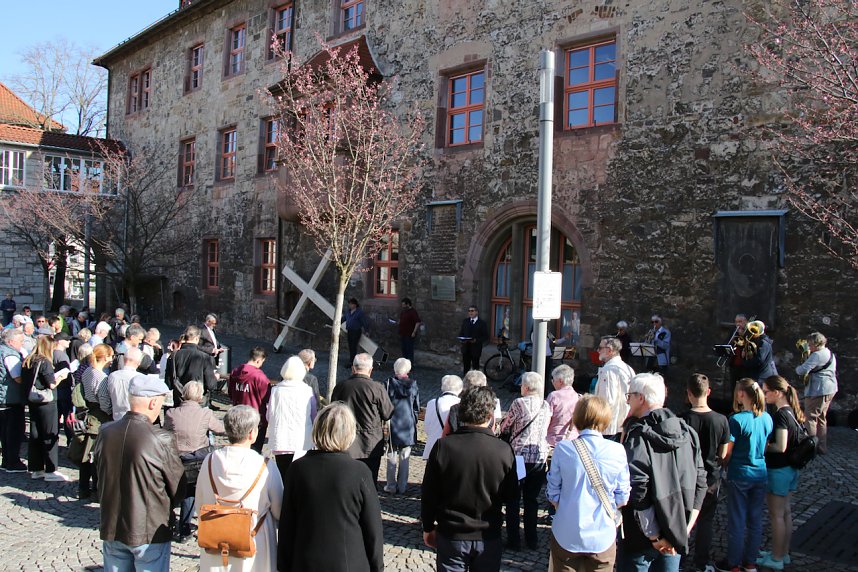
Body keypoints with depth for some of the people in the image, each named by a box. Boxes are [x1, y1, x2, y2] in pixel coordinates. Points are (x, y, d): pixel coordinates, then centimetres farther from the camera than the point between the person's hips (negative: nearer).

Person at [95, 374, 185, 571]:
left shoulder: (105, 433, -5)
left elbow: (101, 480, 8)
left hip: (111, 530, 5)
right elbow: (178, 489, -9)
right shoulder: (162, 440, -20)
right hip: (150, 532, -5)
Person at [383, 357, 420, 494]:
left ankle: (391, 485, 12)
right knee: (404, 457, 10)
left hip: (393, 425, -2)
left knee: (392, 456, 8)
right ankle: (402, 486, 15)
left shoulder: (389, 383, -8)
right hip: (408, 425, 2)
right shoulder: (413, 386, -2)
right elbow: (417, 408, 4)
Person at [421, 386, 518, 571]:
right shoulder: (504, 450, -15)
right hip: (489, 538, 1)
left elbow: (429, 494, -7)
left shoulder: (443, 446, -16)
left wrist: (428, 528, 7)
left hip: (451, 536, 0)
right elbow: (511, 495, -2)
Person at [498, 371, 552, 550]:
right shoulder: (546, 406, 2)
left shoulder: (519, 403, -12)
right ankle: (531, 540, 24)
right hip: (540, 458, 4)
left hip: (519, 456, -4)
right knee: (532, 499, 17)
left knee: (513, 499, 10)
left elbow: (504, 427, -5)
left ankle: (513, 540, 14)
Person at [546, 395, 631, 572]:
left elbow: (553, 494, -4)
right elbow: (622, 499, -2)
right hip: (602, 537, 0)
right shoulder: (617, 451, -11)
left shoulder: (562, 449, -12)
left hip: (566, 536, 0)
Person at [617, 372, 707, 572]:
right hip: (676, 535, 6)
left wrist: (654, 536, -17)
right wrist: (687, 525, 5)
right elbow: (700, 480, 5)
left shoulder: (638, 436, -17)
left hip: (642, 536, -6)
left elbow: (637, 490, -24)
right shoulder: (686, 432, 3)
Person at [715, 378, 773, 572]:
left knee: (737, 521, 6)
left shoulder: (737, 420, -19)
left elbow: (727, 452, -14)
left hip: (740, 476, -5)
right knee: (755, 520, 15)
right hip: (761, 474, 6)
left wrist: (724, 467, 3)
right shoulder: (767, 418, -1)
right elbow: (768, 447, 10)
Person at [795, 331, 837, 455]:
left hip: (818, 390, -10)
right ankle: (822, 447, 22)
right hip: (830, 389, 10)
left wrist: (798, 368, 0)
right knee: (821, 419, 17)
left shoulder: (817, 355, -17)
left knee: (811, 418, -6)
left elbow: (802, 370, -22)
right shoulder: (830, 354, 16)